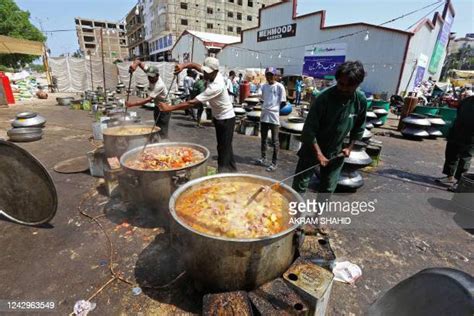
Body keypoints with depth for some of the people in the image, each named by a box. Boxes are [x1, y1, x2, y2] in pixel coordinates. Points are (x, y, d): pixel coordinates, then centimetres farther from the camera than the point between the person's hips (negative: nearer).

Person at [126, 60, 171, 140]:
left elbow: (148, 100, -36)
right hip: (157, 107, 8)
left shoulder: (159, 85, -32)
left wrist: (132, 104, -42)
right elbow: (139, 62, -5)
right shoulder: (151, 75, -11)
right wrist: (135, 64, -29)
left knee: (163, 133, -12)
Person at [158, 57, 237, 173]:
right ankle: (232, 169, 32)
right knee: (224, 146, 18)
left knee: (224, 148, -5)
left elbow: (192, 103, -36)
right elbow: (195, 65, 3)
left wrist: (169, 108, -35)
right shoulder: (213, 74, -9)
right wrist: (183, 65, -20)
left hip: (226, 119, -9)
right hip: (218, 117, 9)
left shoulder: (216, 87, -34)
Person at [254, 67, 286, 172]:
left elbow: (283, 102, -6)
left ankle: (274, 163, 7)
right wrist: (266, 108, 9)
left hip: (274, 117, -6)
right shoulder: (264, 86, 10)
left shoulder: (279, 86, -6)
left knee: (274, 141, 0)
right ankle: (263, 158, 28)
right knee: (263, 139, 15)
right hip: (264, 116, 6)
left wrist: (274, 109, -2)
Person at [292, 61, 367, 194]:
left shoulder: (361, 101, -7)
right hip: (313, 148, -4)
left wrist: (350, 147, 3)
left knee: (328, 189, 13)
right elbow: (309, 129, -22)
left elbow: (359, 128, 9)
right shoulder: (324, 98, -22)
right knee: (300, 186, -1)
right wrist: (318, 153, -23)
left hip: (336, 152, 4)